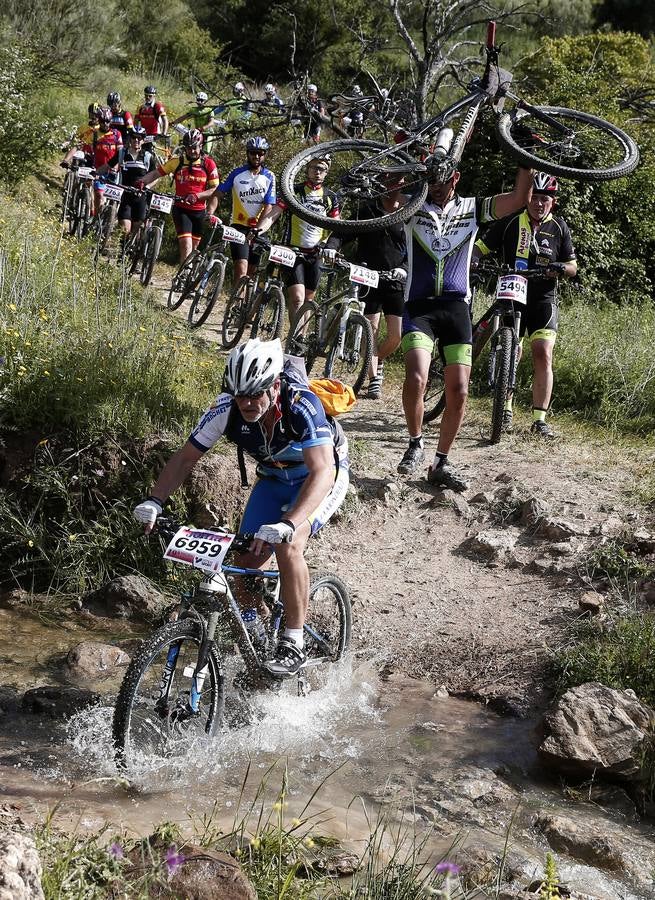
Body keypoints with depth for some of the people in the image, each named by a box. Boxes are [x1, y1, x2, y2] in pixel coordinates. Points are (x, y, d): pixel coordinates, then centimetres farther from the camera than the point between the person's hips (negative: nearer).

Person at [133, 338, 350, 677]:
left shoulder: (302, 406, -37)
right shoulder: (227, 408, -24)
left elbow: (322, 472, -47)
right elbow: (185, 457, -15)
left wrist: (286, 525, -61)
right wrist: (154, 501, -31)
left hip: (321, 478, -5)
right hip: (273, 480, 5)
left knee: (288, 546, -28)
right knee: (246, 561, -6)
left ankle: (294, 644, -15)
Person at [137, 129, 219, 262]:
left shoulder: (208, 164, -3)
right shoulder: (177, 161, -2)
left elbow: (215, 190, -6)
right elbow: (156, 173, 1)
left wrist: (197, 196, -21)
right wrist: (142, 181, -17)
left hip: (200, 212, 2)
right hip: (181, 210, -2)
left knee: (194, 247, 14)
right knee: (186, 246, -17)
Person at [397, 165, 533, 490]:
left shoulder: (471, 208, 11)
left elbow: (519, 198, 1)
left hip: (456, 307, 2)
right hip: (418, 306, -2)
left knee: (458, 391, -3)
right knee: (416, 379, -23)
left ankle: (441, 463, 12)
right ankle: (415, 444, 1)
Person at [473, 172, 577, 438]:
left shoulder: (559, 227, 5)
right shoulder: (510, 222, 1)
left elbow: (572, 266, 10)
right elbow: (482, 245, 3)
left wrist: (560, 268, -13)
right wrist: (472, 259, -20)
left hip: (543, 299, 0)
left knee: (543, 355, -11)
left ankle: (539, 418, -6)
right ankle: (506, 409, 19)